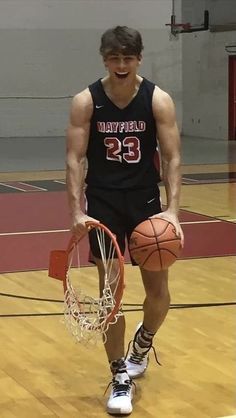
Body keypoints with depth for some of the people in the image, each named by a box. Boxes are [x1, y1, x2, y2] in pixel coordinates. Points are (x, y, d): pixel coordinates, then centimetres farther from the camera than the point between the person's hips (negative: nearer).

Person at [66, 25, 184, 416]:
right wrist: (76, 211, -22)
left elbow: (171, 158, -10)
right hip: (103, 203, -1)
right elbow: (75, 159, -11)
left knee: (159, 291, 3)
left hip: (146, 200, 1)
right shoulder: (85, 102, -9)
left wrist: (172, 209, -22)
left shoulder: (159, 100, -9)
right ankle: (120, 378, 11)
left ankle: (142, 346, 36)